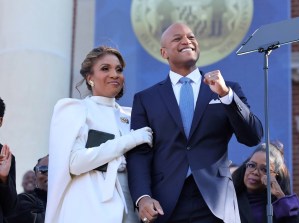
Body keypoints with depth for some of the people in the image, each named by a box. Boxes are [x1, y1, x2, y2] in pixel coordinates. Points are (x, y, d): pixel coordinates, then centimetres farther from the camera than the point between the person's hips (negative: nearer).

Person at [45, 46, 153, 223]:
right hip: (91, 206, -5)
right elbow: (74, 162, -14)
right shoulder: (74, 108, -1)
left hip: (127, 205, 5)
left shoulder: (128, 115, 15)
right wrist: (129, 141, -11)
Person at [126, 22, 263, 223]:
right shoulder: (145, 99, 10)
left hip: (216, 206, 0)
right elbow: (138, 154, 2)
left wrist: (226, 94, -11)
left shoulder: (228, 90, 12)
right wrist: (142, 197, -14)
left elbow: (253, 137, 1)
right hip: (164, 207, 0)